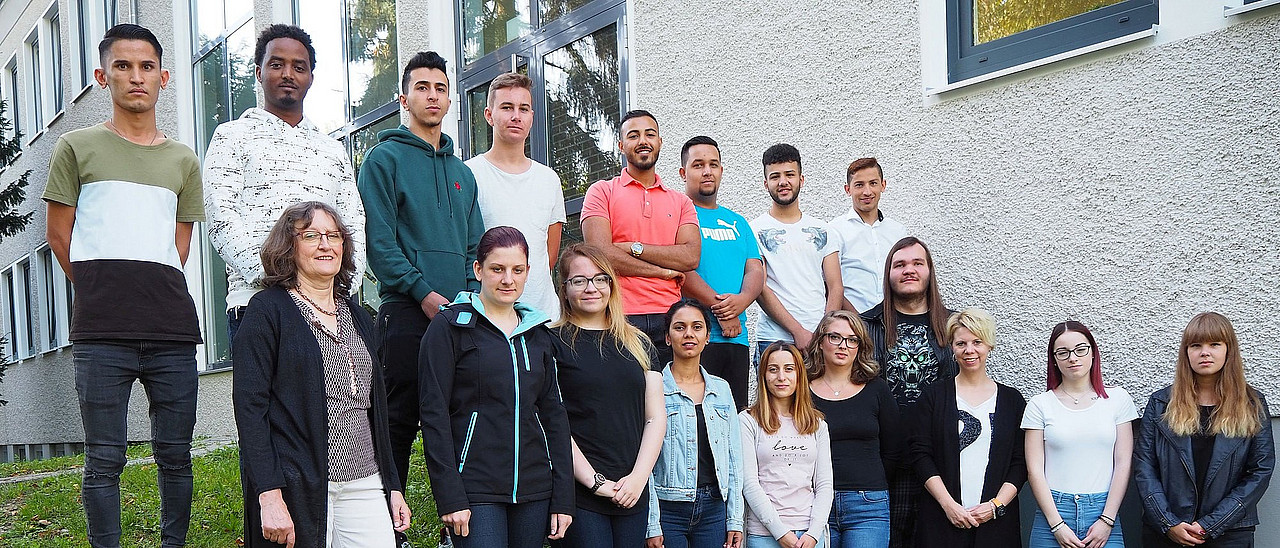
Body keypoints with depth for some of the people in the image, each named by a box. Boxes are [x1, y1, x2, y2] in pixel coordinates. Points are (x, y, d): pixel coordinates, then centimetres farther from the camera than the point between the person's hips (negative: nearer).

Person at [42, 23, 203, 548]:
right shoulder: (77, 147, 9)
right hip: (102, 330, -3)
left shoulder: (184, 161, 17)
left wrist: (154, 298, 9)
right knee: (104, 458, -1)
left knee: (175, 454, 6)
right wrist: (102, 295, 11)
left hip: (171, 327, 3)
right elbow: (59, 235, 9)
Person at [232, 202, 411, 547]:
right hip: (297, 489, -5)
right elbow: (249, 405, -10)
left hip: (364, 484, 5)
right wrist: (269, 495, -18)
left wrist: (393, 486, 15)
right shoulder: (268, 310, -3)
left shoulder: (357, 317, 16)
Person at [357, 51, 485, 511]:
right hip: (407, 312, -6)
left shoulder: (461, 171, 20)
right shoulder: (386, 157, 1)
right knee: (400, 422, -4)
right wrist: (423, 292, -16)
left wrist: (471, 296, 0)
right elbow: (378, 240, -8)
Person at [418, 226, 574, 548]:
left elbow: (554, 415, 14)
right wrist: (449, 497, -12)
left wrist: (563, 498, 8)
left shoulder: (539, 335, 15)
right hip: (475, 489, -5)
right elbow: (434, 413, -6)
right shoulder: (450, 327, -1)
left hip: (534, 490, 5)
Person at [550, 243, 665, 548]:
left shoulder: (639, 343, 14)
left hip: (632, 493, 4)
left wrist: (639, 476, -4)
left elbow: (656, 417, 10)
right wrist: (594, 481, -12)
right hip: (578, 494, -4)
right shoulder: (553, 343, -1)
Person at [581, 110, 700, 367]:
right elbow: (601, 254, -7)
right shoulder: (602, 191, 8)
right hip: (620, 318, -3)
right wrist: (663, 270, -3)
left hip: (668, 320, 3)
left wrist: (634, 247, -6)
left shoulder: (681, 202, 17)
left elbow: (691, 257, 1)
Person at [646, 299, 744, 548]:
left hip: (714, 509, 4)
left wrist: (734, 520, 7)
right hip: (668, 508, -4)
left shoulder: (721, 389, 11)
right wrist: (651, 525, -10)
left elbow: (734, 458, 12)